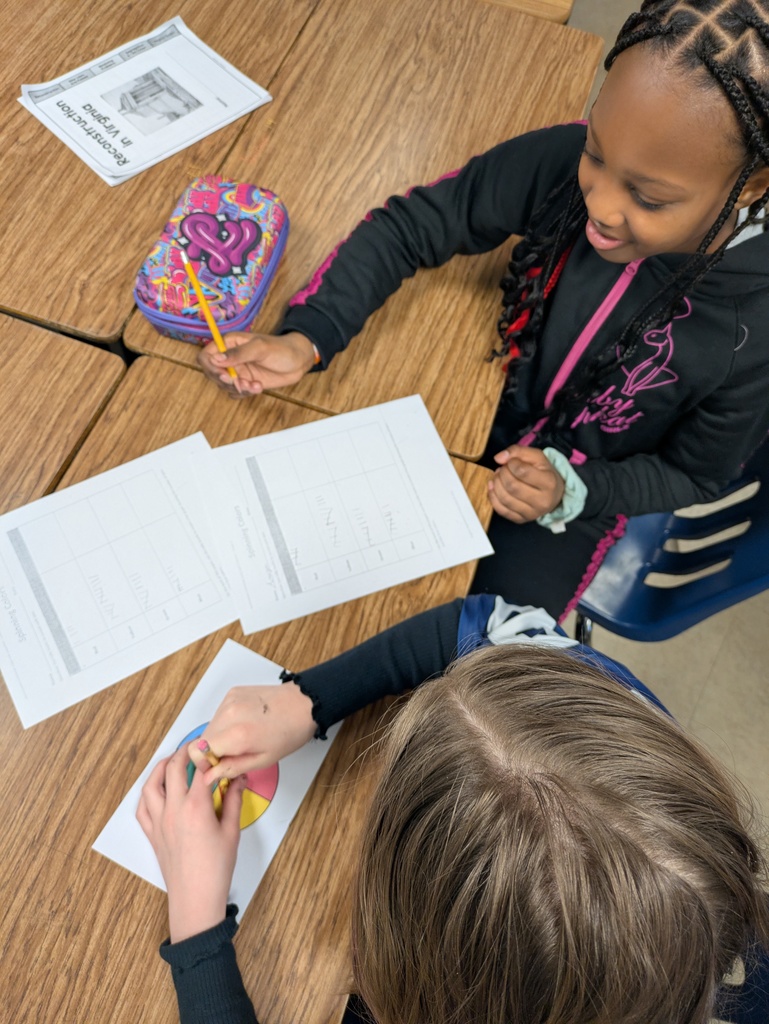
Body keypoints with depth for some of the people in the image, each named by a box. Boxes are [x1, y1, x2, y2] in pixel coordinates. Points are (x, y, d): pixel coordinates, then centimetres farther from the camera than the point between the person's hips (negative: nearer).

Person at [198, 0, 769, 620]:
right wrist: (305, 340, -31)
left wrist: (569, 491, -26)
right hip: (480, 410, 2)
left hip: (575, 499, -1)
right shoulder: (565, 163, -26)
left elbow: (691, 475, -10)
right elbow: (412, 225, -18)